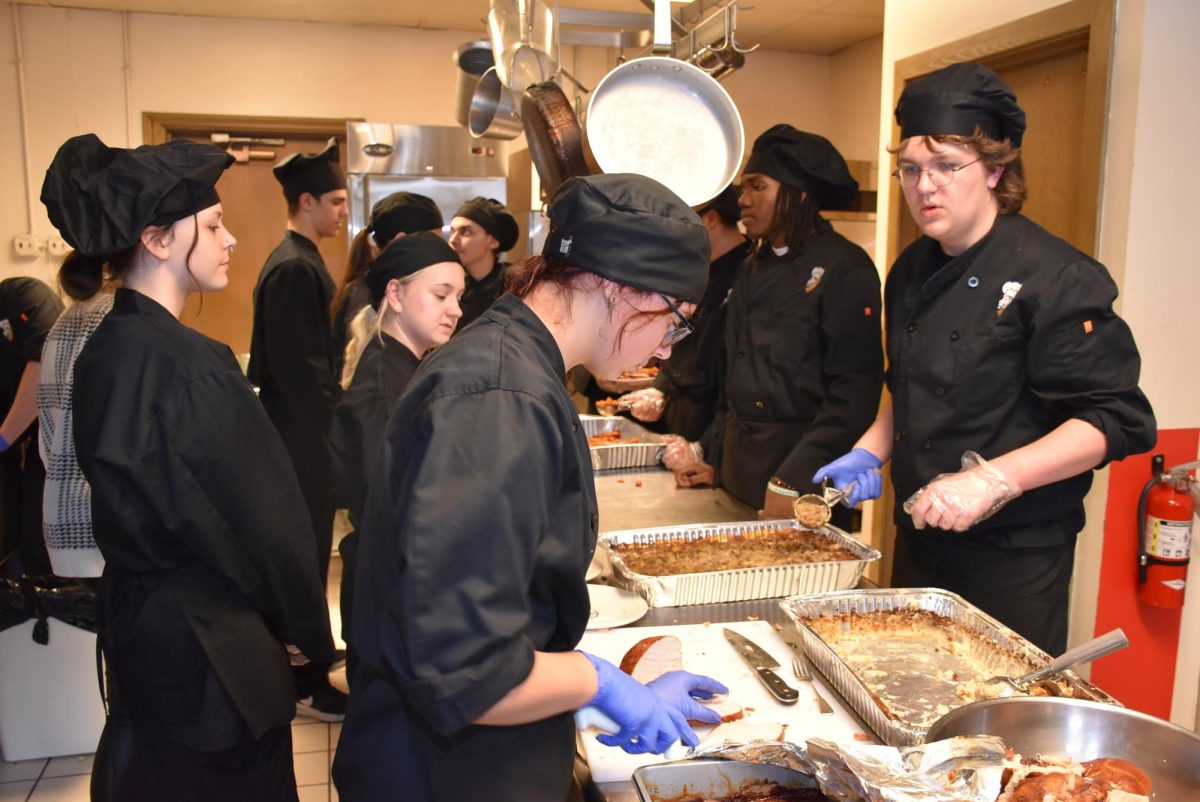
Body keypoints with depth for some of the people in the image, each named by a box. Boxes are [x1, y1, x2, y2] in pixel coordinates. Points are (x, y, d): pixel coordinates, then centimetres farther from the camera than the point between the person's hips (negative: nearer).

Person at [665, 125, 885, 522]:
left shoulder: (844, 268, -12)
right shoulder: (752, 271, 11)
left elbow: (855, 392, -18)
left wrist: (793, 483, -20)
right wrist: (711, 456, 10)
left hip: (805, 477, -7)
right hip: (738, 467, 7)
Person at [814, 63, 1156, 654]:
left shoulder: (1057, 277, -16)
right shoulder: (911, 272, 6)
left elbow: (1115, 420, -18)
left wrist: (992, 480, -27)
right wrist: (870, 453, 3)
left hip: (1013, 559, -6)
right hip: (920, 538, 7)